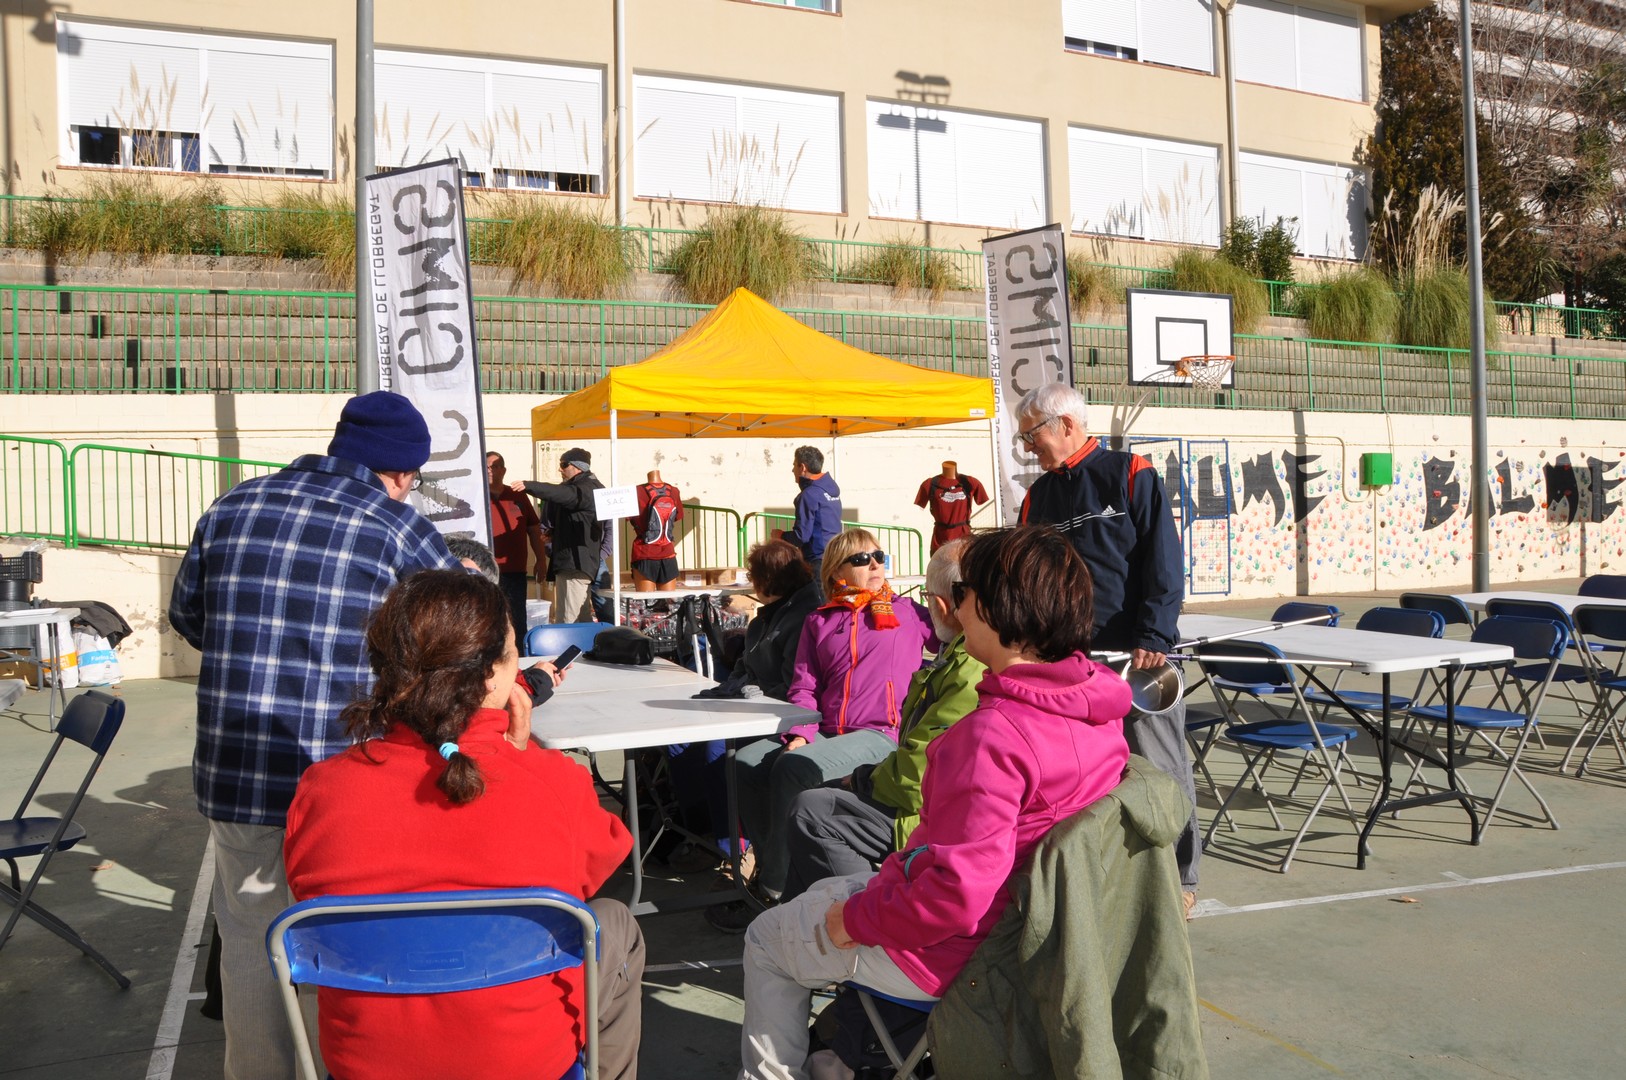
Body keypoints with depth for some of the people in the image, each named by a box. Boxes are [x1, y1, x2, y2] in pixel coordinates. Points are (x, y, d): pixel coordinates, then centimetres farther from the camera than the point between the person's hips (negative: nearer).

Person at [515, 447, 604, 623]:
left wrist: (529, 486, -42)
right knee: (582, 622, 15)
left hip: (575, 564, -11)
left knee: (568, 624, -15)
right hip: (580, 563, 11)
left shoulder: (587, 488, -12)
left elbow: (562, 494, -32)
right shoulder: (588, 487, 23)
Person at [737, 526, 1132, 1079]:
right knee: (832, 890, 30)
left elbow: (956, 896, -32)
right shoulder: (1100, 707, -7)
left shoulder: (995, 733, -33)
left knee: (767, 939, 13)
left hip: (953, 950, -8)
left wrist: (854, 919, -18)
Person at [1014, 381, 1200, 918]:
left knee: (1159, 768, 2)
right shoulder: (1039, 496, 13)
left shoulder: (1130, 475, -3)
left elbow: (1164, 564, -8)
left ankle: (1179, 877, 16)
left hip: (1141, 653, -5)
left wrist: (1154, 639, -15)